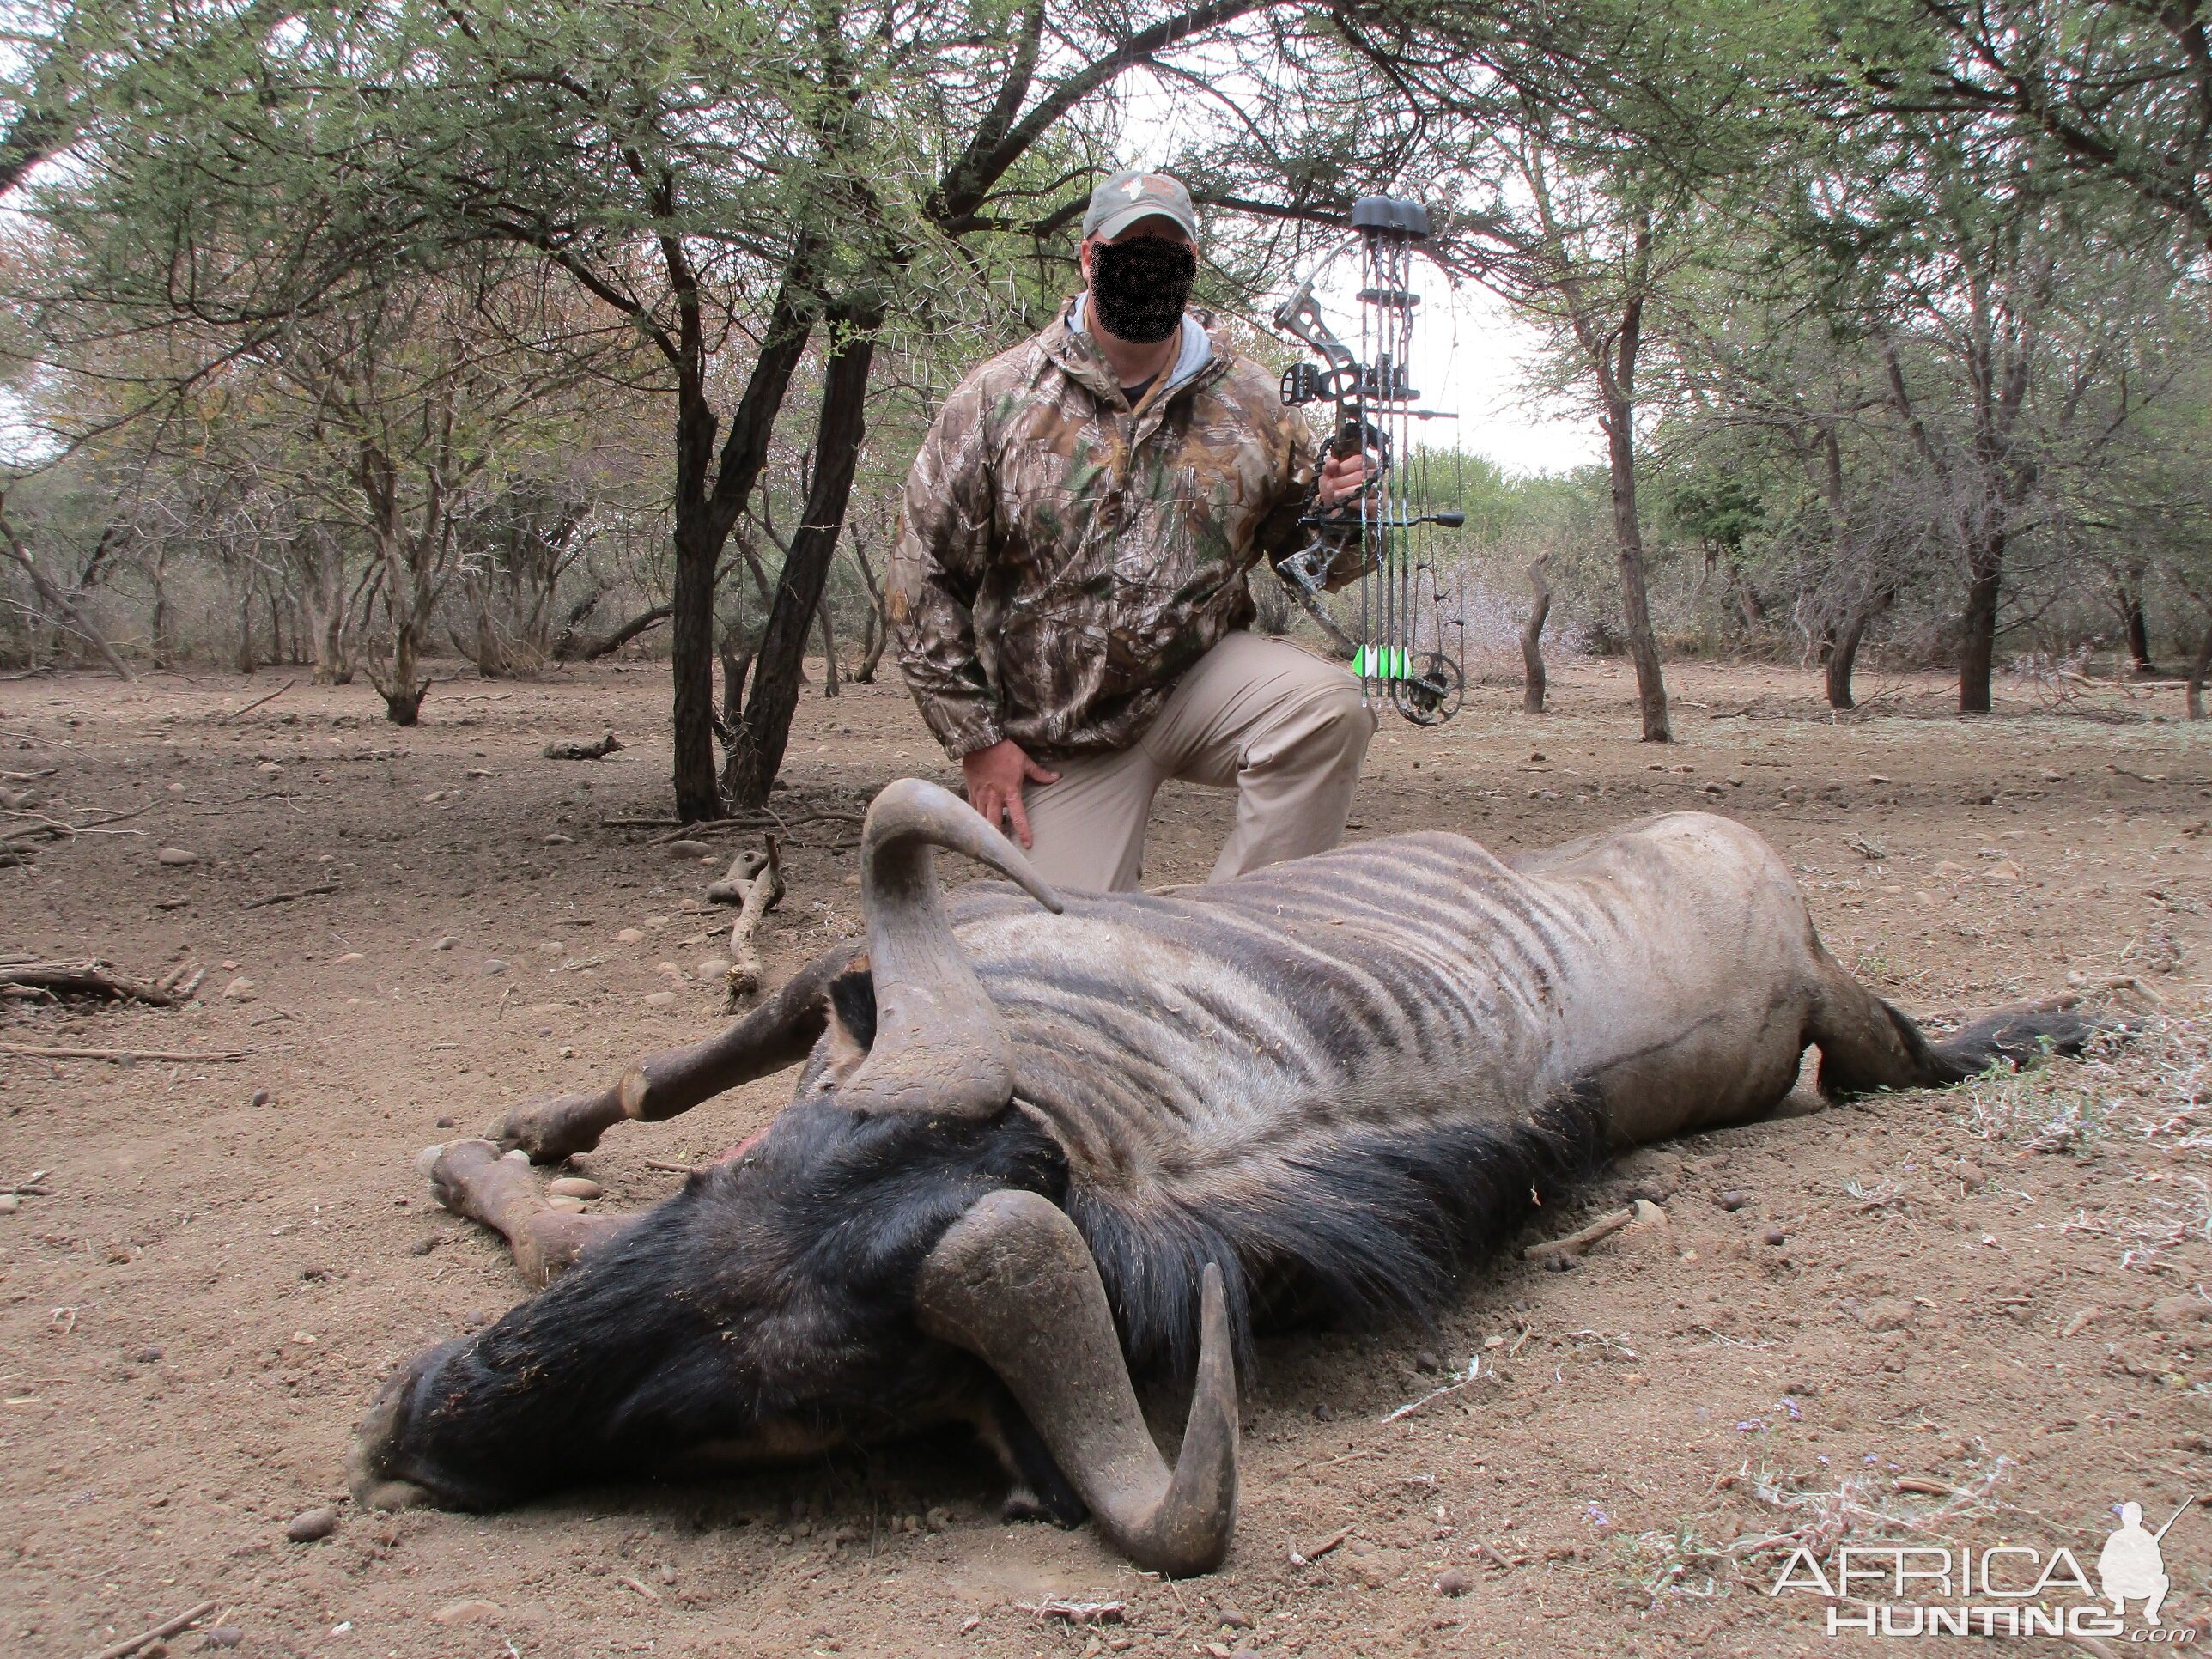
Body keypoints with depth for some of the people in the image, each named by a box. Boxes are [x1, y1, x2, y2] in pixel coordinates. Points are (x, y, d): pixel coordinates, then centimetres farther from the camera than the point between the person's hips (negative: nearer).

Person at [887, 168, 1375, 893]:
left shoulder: (1253, 403, 1)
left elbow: (1311, 560, 10)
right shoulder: (997, 399, -4)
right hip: (1061, 738, -1)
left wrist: (1338, 518, -15)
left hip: (1203, 680, 1)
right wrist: (976, 738, -6)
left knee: (1326, 704, -28)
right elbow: (922, 577, -3)